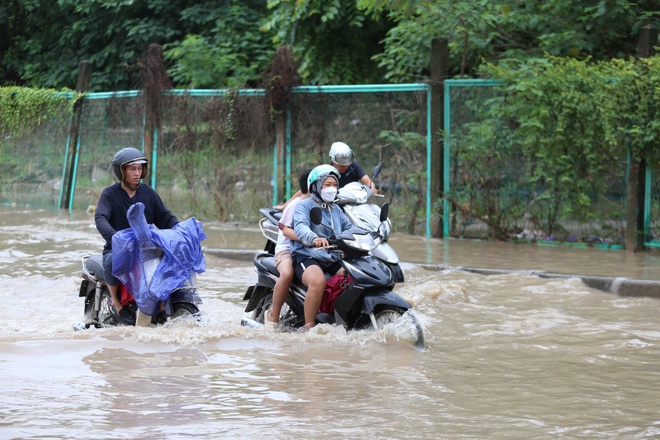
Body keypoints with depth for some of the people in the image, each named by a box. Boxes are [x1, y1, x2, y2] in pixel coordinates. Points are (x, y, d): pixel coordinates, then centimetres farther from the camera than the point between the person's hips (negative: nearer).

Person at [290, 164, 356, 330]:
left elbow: (349, 228, 14)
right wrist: (314, 239, -43)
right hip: (307, 258, -7)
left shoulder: (336, 209, 23)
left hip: (333, 259, 7)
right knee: (318, 281, -37)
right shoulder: (304, 206, -2)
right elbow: (300, 227, -21)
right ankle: (309, 327, -29)